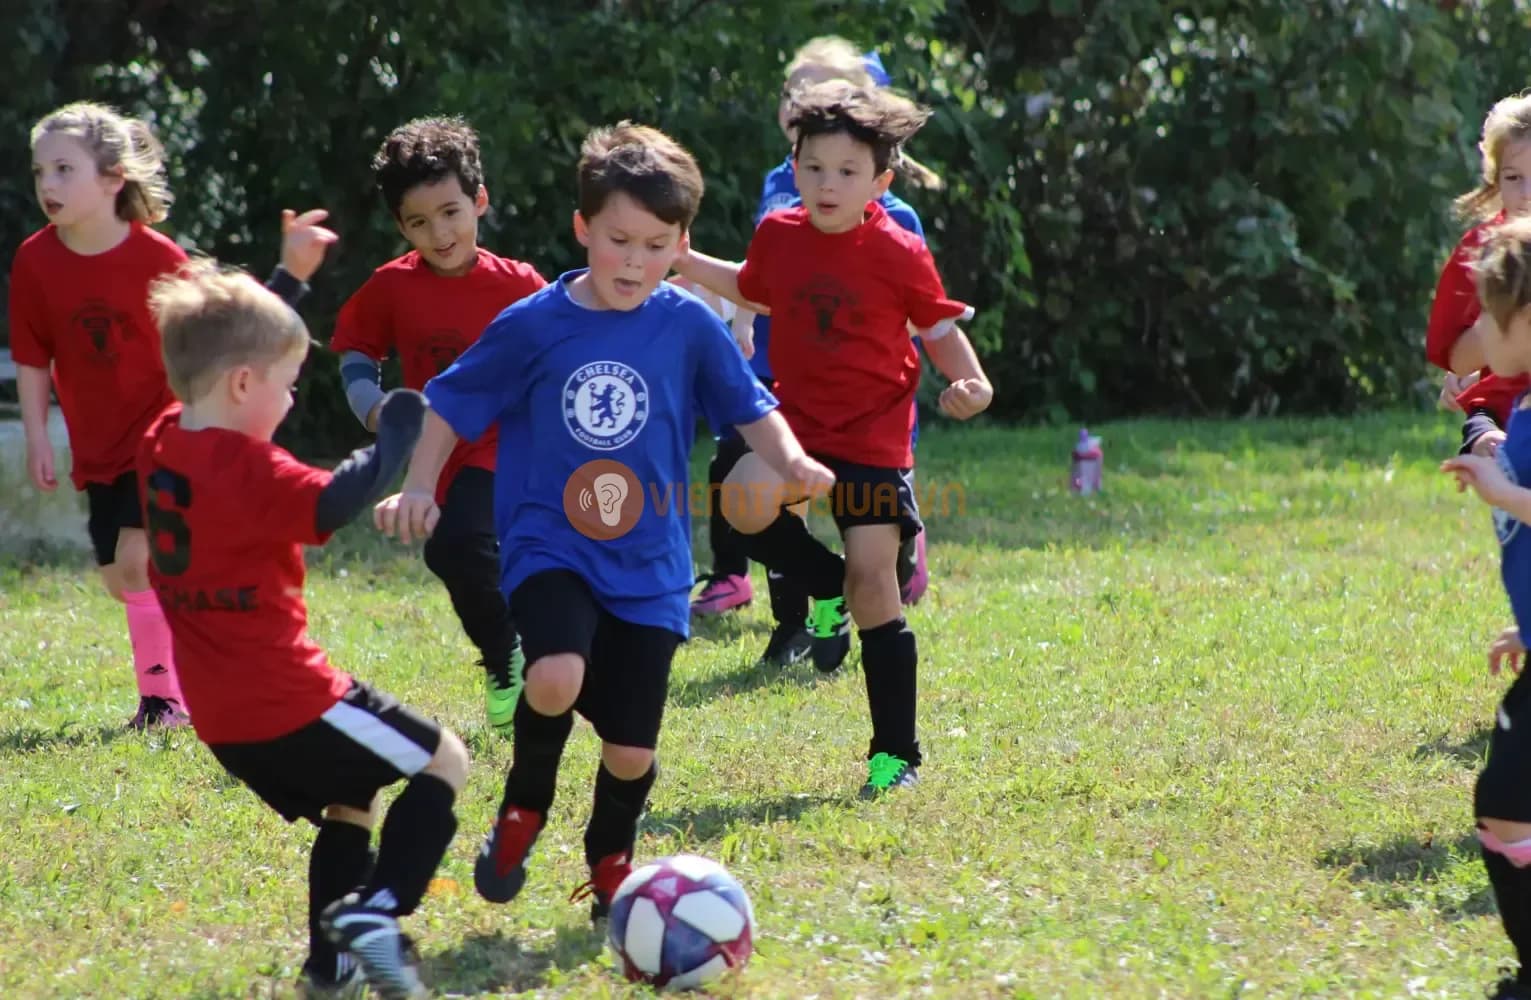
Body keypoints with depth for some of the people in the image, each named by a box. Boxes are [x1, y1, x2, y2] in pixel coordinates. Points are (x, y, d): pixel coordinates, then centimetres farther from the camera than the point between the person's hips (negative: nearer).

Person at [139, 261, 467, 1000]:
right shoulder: (247, 469, -19)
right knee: (444, 763, 5)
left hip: (221, 716, 9)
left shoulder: (160, 449, 6)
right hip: (289, 701, -9)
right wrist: (397, 433, -21)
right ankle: (375, 911, -10)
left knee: (352, 802, 27)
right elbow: (336, 500, -35)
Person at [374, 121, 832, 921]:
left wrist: (790, 459, -12)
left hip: (649, 565, 2)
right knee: (556, 679, -31)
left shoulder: (691, 328, -1)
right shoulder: (533, 326, -4)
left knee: (631, 750, 2)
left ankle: (611, 864, 35)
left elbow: (749, 410, 7)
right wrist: (418, 488, -5)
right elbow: (451, 405, 6)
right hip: (549, 547, -2)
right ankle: (524, 806, 1)